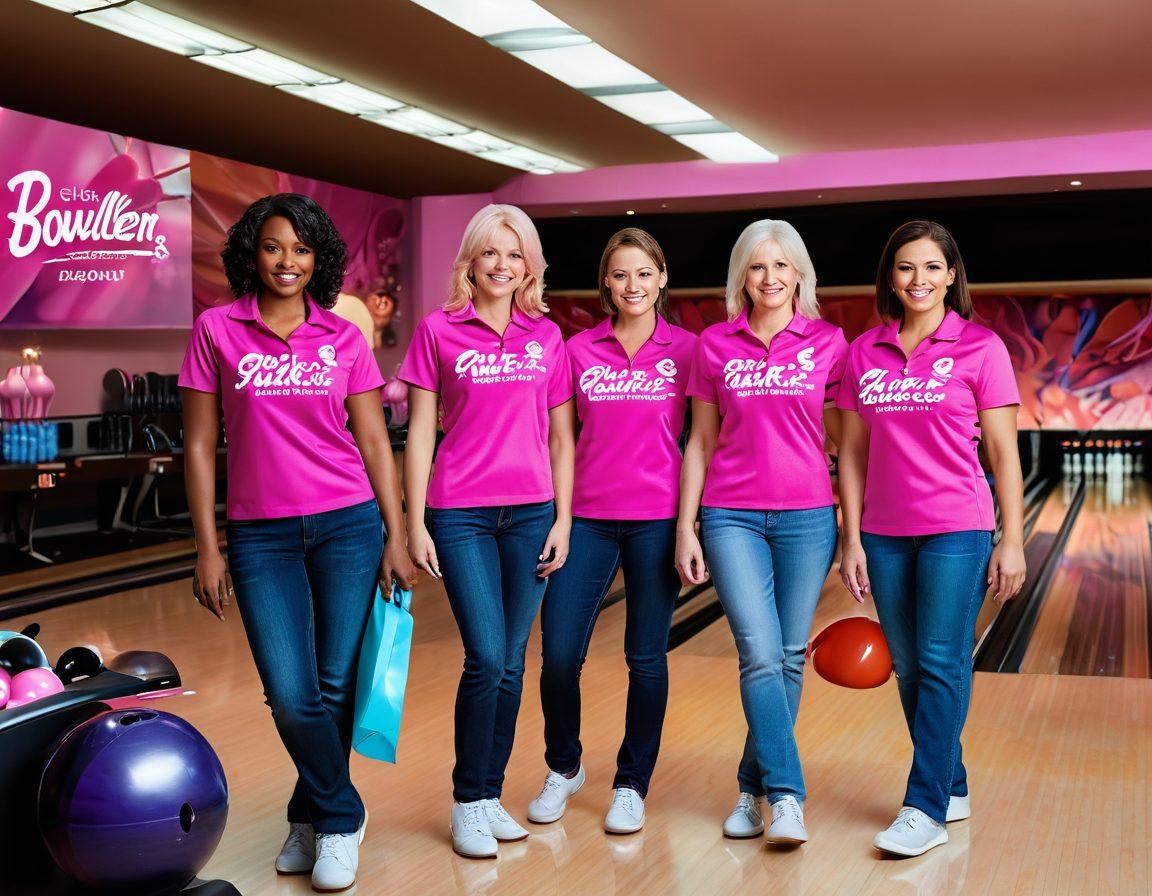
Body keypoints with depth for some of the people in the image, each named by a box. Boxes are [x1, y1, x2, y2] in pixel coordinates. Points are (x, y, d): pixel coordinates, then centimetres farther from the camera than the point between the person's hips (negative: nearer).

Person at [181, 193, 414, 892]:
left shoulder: (344, 338, 3)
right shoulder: (217, 330, 0)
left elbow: (374, 441, 4)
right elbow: (200, 443, 2)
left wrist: (397, 537, -1)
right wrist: (208, 548, -1)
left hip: (347, 526, 1)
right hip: (260, 536, 0)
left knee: (337, 687, 1)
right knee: (292, 695, -6)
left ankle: (314, 815, 25)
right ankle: (342, 817, 20)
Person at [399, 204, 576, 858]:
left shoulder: (547, 337, 7)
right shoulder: (438, 331, 1)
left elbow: (561, 435, 9)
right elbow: (421, 432, 0)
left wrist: (563, 519, 3)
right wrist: (415, 523, -3)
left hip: (531, 514, 3)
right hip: (461, 514, -3)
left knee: (511, 663, 7)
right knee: (486, 658, -8)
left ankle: (491, 794, 21)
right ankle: (467, 802, 8)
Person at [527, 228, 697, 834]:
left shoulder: (687, 350, 1)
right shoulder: (578, 349, 5)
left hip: (656, 520, -1)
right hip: (588, 518, 2)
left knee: (646, 656, 5)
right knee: (559, 654, -1)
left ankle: (632, 785, 22)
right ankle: (563, 768, 25)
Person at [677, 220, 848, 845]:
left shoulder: (828, 343, 2)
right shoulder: (714, 345, 3)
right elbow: (700, 442, 7)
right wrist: (685, 527, 3)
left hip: (807, 518, 1)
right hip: (732, 517, 0)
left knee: (789, 657, 6)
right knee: (760, 656, -11)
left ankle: (753, 786, 21)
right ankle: (786, 796, -4)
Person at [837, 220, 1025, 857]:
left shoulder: (979, 348, -4)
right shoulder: (864, 352, 5)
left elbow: (1003, 453, -3)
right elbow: (853, 452, 7)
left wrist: (1012, 541, -5)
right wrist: (851, 539, 3)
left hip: (956, 530, -4)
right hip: (885, 535, 4)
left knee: (941, 666, -5)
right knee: (908, 667, 11)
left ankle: (926, 809, 2)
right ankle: (952, 788, 26)